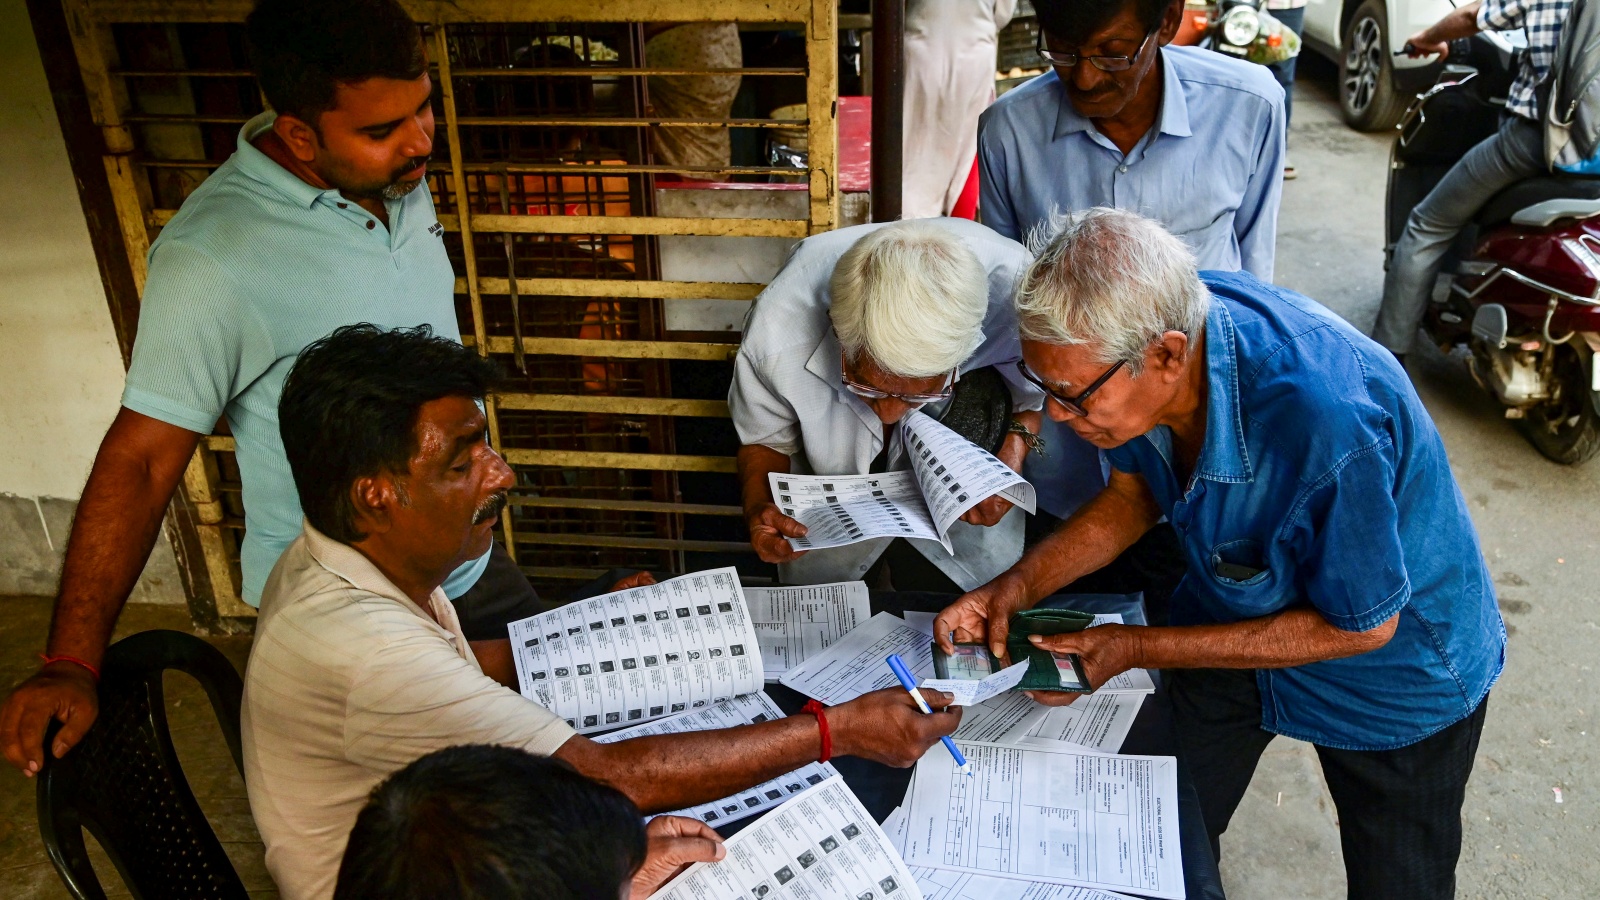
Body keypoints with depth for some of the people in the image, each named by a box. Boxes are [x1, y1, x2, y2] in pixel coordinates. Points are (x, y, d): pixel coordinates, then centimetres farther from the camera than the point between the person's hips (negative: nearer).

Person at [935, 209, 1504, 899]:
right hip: (1232, 611, 5)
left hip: (1396, 668, -4)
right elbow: (1137, 490, -3)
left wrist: (1138, 650, -26)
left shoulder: (1325, 424, -44)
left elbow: (1361, 626, -27)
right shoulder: (1142, 331, -23)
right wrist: (1019, 586, -18)